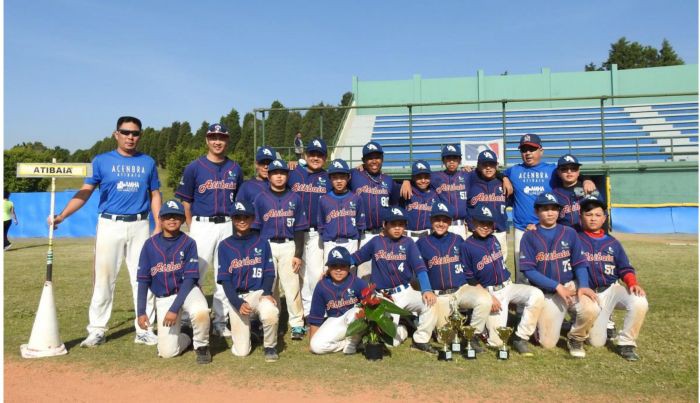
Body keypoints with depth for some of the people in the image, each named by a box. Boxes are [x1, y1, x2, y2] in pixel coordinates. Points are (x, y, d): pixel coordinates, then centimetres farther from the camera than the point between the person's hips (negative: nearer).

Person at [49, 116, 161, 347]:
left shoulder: (148, 162, 9)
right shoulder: (102, 161, 3)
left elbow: (155, 195, 11)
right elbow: (85, 192, -2)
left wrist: (158, 226, 2)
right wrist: (61, 216, -14)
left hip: (140, 226, 2)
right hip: (110, 225, -1)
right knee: (103, 279, 2)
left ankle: (144, 330, 14)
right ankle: (97, 330, 14)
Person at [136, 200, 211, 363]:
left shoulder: (188, 243, -8)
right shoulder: (150, 245, -2)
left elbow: (189, 279, -11)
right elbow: (143, 281, 2)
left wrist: (175, 308, -19)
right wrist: (141, 311, -4)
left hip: (187, 291, -2)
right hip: (163, 299, 2)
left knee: (200, 312, -36)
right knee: (167, 351, -8)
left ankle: (201, 345, -5)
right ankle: (185, 339, 28)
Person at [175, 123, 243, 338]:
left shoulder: (235, 169, 10)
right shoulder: (194, 167, 0)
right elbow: (185, 202, 1)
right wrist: (192, 229, -6)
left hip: (228, 226, 3)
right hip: (202, 225, -3)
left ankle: (220, 322, 19)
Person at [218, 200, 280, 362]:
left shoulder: (261, 242, 5)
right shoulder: (225, 245, 3)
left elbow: (269, 273, 3)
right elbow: (225, 279, -1)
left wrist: (267, 293, -17)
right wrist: (238, 303, -15)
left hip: (258, 293, 0)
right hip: (236, 297, 1)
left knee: (270, 315, -35)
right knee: (241, 351, -4)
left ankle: (270, 347, -4)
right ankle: (248, 327, 30)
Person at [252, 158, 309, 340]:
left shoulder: (295, 198, 7)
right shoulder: (261, 199, 6)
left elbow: (299, 229, 5)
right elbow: (255, 228, 6)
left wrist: (298, 254, -2)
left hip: (288, 246, 0)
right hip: (266, 246, 1)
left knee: (292, 285, -4)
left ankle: (297, 324, 5)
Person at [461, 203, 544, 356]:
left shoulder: (494, 239, 10)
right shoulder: (467, 246, -7)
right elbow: (470, 280, -8)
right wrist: (489, 298, -14)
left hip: (508, 286, 5)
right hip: (489, 292, -5)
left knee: (537, 295, -25)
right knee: (497, 341, -13)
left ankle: (520, 338, -12)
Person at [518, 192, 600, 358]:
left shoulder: (569, 233, 3)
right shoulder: (529, 237, -3)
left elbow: (580, 264, 0)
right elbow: (528, 270, -10)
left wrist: (583, 286, -19)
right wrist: (557, 286, -18)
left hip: (571, 285, 2)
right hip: (547, 293, -1)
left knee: (591, 309, -30)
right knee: (548, 343, -7)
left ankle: (575, 338, 3)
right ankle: (542, 321, 29)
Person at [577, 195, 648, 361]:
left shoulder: (612, 242, 12)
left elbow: (625, 269, 10)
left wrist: (633, 284, -8)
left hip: (613, 289, 3)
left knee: (639, 302, -30)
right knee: (597, 342, -11)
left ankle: (626, 343, -8)